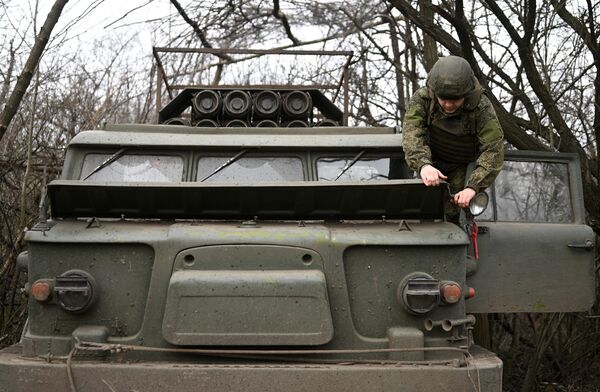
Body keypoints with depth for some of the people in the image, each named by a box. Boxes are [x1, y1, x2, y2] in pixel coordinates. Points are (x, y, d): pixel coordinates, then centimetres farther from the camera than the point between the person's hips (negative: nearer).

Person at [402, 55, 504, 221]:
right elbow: (411, 134, -38)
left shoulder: (482, 108, -28)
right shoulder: (422, 99, -24)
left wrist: (472, 187, -50)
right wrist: (423, 164, -58)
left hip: (463, 169, -1)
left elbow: (493, 150, -36)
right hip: (432, 162, 2)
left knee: (454, 215, -7)